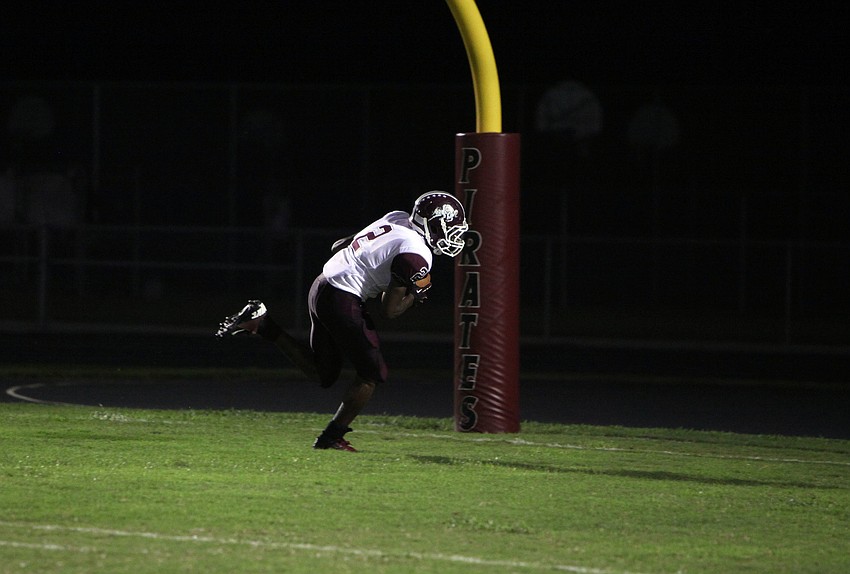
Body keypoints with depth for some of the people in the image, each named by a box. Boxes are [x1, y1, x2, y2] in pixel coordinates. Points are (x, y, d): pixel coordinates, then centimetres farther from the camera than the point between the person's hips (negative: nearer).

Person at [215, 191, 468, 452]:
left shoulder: (397, 218, 10)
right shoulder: (417, 256, -16)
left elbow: (338, 246, 19)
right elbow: (390, 310, -15)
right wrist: (416, 294, 2)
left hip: (322, 286, 9)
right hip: (342, 301, -9)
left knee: (322, 374, 20)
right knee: (372, 373, 0)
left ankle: (262, 324, 14)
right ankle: (332, 438, 4)